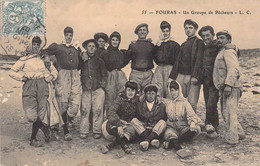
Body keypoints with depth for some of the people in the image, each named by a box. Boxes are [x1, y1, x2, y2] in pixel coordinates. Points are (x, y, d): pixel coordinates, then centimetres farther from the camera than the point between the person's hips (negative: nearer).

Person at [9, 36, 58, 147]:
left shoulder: (44, 59, 20)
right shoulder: (24, 60, 15)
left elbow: (55, 72, 27)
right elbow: (12, 72, 13)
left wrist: (49, 78, 8)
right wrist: (22, 77, 0)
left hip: (42, 86, 1)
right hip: (29, 85, -1)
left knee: (40, 114, -5)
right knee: (31, 115, -14)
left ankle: (33, 139, 9)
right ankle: (44, 129, 12)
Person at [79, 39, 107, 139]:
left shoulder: (99, 61, 14)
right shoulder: (81, 60, 13)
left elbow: (104, 74, 14)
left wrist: (102, 86, 4)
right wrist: (83, 59, -5)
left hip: (98, 90, 0)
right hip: (86, 89, 0)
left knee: (98, 110, -4)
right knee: (84, 110, -5)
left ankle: (97, 131, 3)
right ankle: (84, 132, 2)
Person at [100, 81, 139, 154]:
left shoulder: (136, 101, 4)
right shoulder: (120, 99, -9)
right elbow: (111, 112, -26)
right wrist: (119, 125, -40)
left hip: (128, 124, 3)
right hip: (114, 124, -3)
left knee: (131, 130, -31)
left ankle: (109, 146, -42)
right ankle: (124, 145, -48)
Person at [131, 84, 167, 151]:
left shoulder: (161, 105, 11)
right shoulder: (140, 104, 10)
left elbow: (164, 118, 3)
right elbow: (139, 118, 2)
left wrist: (149, 118, -5)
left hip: (156, 129, 0)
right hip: (142, 129, 1)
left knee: (162, 122, -27)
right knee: (134, 120, -23)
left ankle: (146, 140, -44)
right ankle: (153, 139, -41)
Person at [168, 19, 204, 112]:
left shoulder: (199, 42, 3)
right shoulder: (183, 44, 22)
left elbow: (199, 61, -8)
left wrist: (195, 76, -19)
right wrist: (171, 77, 13)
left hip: (192, 76, -5)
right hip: (180, 76, 5)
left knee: (192, 103, -9)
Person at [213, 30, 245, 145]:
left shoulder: (228, 51, -9)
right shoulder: (221, 53, 23)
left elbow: (234, 70, -21)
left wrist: (228, 84, -27)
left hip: (230, 88, -10)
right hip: (224, 88, 10)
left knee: (229, 112, -9)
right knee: (225, 112, 16)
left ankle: (231, 138, -4)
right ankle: (239, 133, 26)